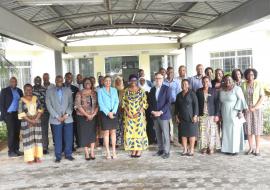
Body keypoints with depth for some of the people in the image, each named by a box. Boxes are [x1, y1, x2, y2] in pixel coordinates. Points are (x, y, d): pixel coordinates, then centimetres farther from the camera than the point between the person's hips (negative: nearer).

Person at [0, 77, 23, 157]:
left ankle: (16, 150, 14)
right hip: (9, 114, -5)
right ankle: (11, 151, 3)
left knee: (17, 132, 6)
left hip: (17, 114, 5)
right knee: (11, 133, -5)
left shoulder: (19, 91, 10)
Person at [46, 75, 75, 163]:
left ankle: (68, 154, 17)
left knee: (69, 137, 3)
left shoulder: (68, 90, 10)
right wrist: (57, 116, -8)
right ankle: (58, 156, 13)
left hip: (68, 118, 2)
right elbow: (49, 106, -1)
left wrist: (67, 114, -8)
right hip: (56, 119, -1)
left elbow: (71, 103, 5)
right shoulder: (49, 91, 5)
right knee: (57, 139, 2)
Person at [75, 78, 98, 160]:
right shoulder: (79, 93, -2)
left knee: (92, 133, 3)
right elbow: (78, 105, -9)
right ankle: (86, 153, 7)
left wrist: (93, 114, -9)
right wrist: (87, 115, -13)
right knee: (84, 134, 0)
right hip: (83, 117, -3)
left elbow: (97, 105, 5)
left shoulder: (94, 93, 8)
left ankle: (92, 152, 10)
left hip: (93, 116, 3)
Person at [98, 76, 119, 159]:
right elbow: (100, 103, -5)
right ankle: (108, 152, 5)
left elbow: (117, 101, 5)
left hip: (113, 113, 3)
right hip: (105, 113, -3)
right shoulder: (100, 91, 3)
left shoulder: (114, 90, 12)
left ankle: (114, 151, 10)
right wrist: (108, 113, -13)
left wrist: (113, 112, -9)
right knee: (106, 132, -1)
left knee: (113, 132, 5)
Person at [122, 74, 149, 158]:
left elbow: (144, 103, -4)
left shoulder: (141, 90, 0)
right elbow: (124, 103, 2)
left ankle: (139, 149, 10)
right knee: (130, 131, 3)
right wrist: (128, 113, -9)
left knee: (139, 130, 1)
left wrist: (138, 113, -13)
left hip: (139, 114, -2)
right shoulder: (126, 91, 5)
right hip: (129, 115, 2)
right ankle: (133, 149, 13)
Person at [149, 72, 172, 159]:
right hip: (155, 115, 5)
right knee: (158, 134, 8)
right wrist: (152, 111, -3)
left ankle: (166, 152, 7)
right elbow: (150, 102, 13)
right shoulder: (152, 89, 13)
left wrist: (161, 112, -15)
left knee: (165, 134, -2)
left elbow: (168, 102, -9)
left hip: (163, 115, -4)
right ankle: (160, 150, 19)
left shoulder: (167, 89, -2)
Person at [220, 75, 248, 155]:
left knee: (235, 131, -1)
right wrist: (220, 113, 9)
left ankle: (236, 149, 6)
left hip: (234, 113, -5)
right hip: (225, 114, 5)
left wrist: (240, 111, -18)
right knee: (226, 131, 6)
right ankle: (228, 148, 13)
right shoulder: (222, 90, 8)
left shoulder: (236, 88, -7)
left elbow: (241, 99, -11)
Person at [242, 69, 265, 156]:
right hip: (247, 109, 2)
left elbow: (262, 97, -6)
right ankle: (251, 148, 12)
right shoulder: (243, 84, 2)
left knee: (257, 129, -1)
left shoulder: (258, 84, -4)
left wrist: (254, 107, -12)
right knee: (248, 129, 3)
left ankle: (257, 149, 4)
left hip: (257, 109, -2)